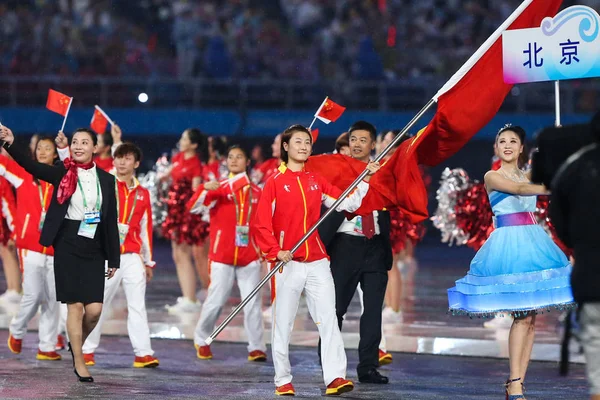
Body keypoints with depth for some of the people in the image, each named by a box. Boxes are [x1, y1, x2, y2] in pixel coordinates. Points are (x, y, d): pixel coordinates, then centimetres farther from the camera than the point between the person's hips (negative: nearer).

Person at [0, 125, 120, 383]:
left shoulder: (106, 179, 7)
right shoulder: (62, 174, 0)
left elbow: (111, 221, 8)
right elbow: (31, 165, -15)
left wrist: (113, 259, 8)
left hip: (93, 248, 2)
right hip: (68, 246, -2)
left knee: (94, 309, -3)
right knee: (75, 306, -1)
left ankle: (77, 344, 28)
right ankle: (78, 362, 10)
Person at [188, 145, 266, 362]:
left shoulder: (256, 192, 10)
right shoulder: (219, 189, 1)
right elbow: (194, 207, -12)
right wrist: (204, 189, -27)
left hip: (249, 256, 2)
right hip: (222, 255, -2)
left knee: (252, 303, -2)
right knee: (215, 301, -1)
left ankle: (256, 347, 0)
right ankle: (202, 340, 18)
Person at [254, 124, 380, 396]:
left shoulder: (316, 181, 13)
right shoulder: (275, 183, 0)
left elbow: (348, 203, 8)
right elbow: (262, 224, -4)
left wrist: (365, 179, -1)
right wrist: (275, 251, -16)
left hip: (317, 263, 3)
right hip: (287, 264, -3)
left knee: (329, 320, -8)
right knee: (283, 324, 1)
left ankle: (335, 378, -13)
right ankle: (283, 381, 10)